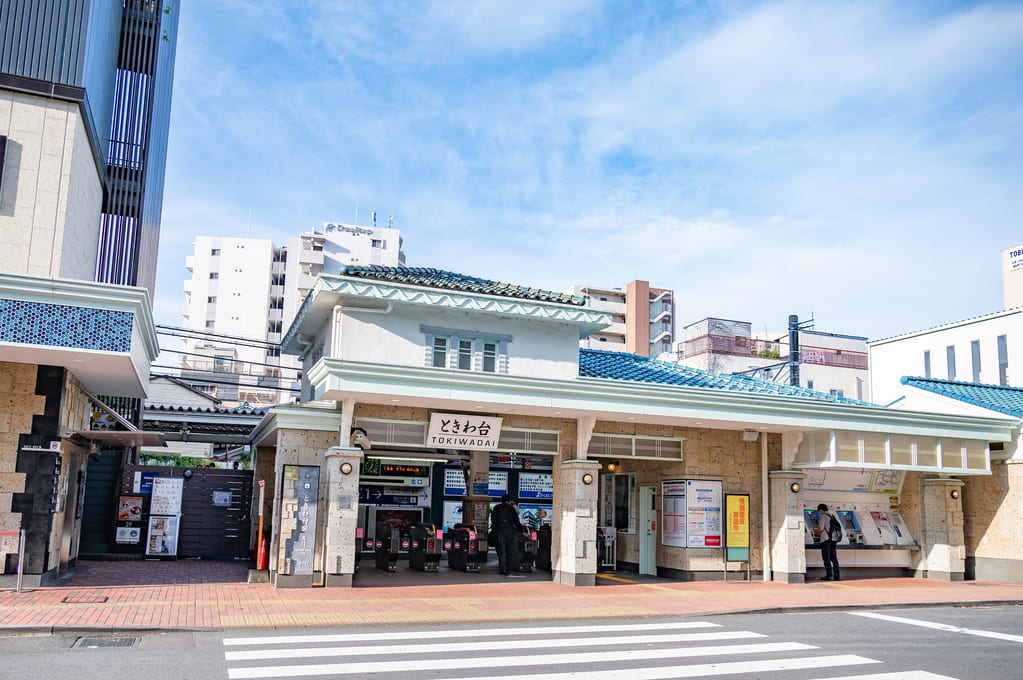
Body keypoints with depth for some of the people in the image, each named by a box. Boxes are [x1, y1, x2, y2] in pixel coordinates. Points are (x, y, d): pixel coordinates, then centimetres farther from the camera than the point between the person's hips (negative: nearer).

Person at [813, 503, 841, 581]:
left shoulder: (823, 516, -6)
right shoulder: (832, 516, 18)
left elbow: (821, 528, -16)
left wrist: (815, 531, 6)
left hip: (826, 540, -7)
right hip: (833, 540, 7)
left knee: (826, 558, -4)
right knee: (834, 558, 9)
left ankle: (829, 575, -8)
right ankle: (837, 576, 8)